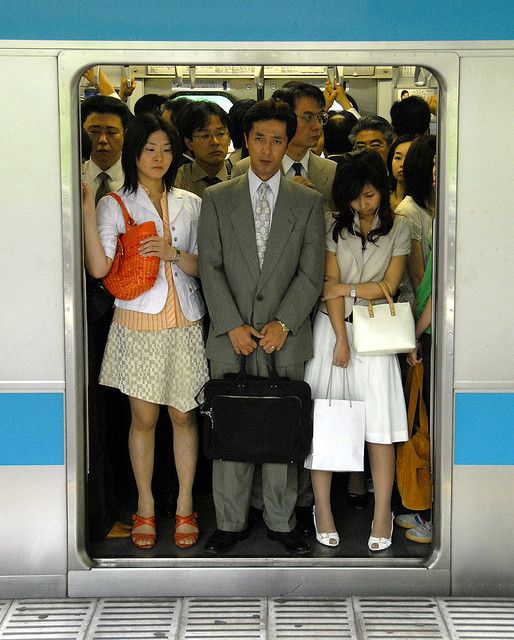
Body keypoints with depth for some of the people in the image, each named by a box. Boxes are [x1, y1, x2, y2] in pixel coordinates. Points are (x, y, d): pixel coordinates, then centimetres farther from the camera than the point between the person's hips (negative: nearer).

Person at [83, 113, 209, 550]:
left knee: (183, 415, 7)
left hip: (184, 323, 2)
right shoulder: (115, 205, 0)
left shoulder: (189, 204, 9)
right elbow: (99, 267, -13)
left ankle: (185, 507, 19)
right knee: (144, 418, 5)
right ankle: (145, 508, 21)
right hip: (138, 324, -2)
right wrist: (87, 209, -19)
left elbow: (203, 266, 8)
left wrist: (174, 254, -12)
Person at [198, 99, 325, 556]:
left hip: (286, 338, 0)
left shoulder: (309, 202, 6)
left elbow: (312, 273, 1)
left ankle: (281, 521, 19)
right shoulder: (217, 199, 6)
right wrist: (233, 326, -9)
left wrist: (283, 323, -10)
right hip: (230, 337, 0)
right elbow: (210, 268, 0)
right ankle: (231, 523, 18)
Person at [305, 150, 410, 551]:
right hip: (333, 328, 0)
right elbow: (330, 285, -4)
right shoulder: (333, 226, 4)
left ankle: (382, 517, 3)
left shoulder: (398, 229, 6)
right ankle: (323, 510, 9)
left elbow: (389, 286, 1)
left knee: (380, 427, -4)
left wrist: (345, 288, -2)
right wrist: (341, 338, -10)